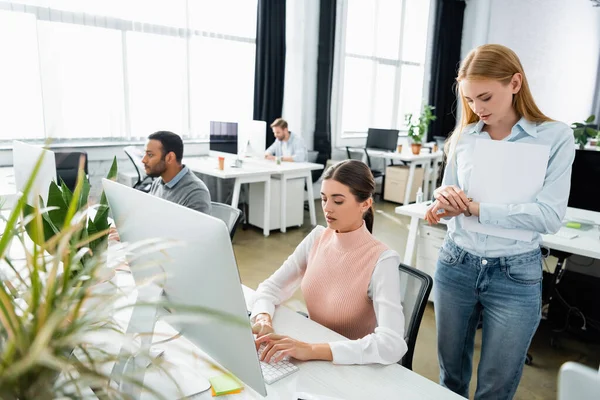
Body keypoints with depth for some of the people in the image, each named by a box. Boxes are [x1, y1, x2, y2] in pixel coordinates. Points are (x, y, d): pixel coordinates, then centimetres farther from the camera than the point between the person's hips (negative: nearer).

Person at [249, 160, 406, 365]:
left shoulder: (381, 261, -21)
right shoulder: (318, 238, -4)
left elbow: (393, 344, -31)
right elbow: (271, 287, -1)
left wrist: (313, 350, -38)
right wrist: (263, 319, -22)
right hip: (314, 361, 5)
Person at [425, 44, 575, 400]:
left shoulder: (555, 136, -8)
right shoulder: (464, 136, 2)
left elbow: (551, 216, -17)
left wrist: (472, 207, -22)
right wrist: (444, 196, -16)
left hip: (515, 276, -3)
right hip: (456, 265, 3)